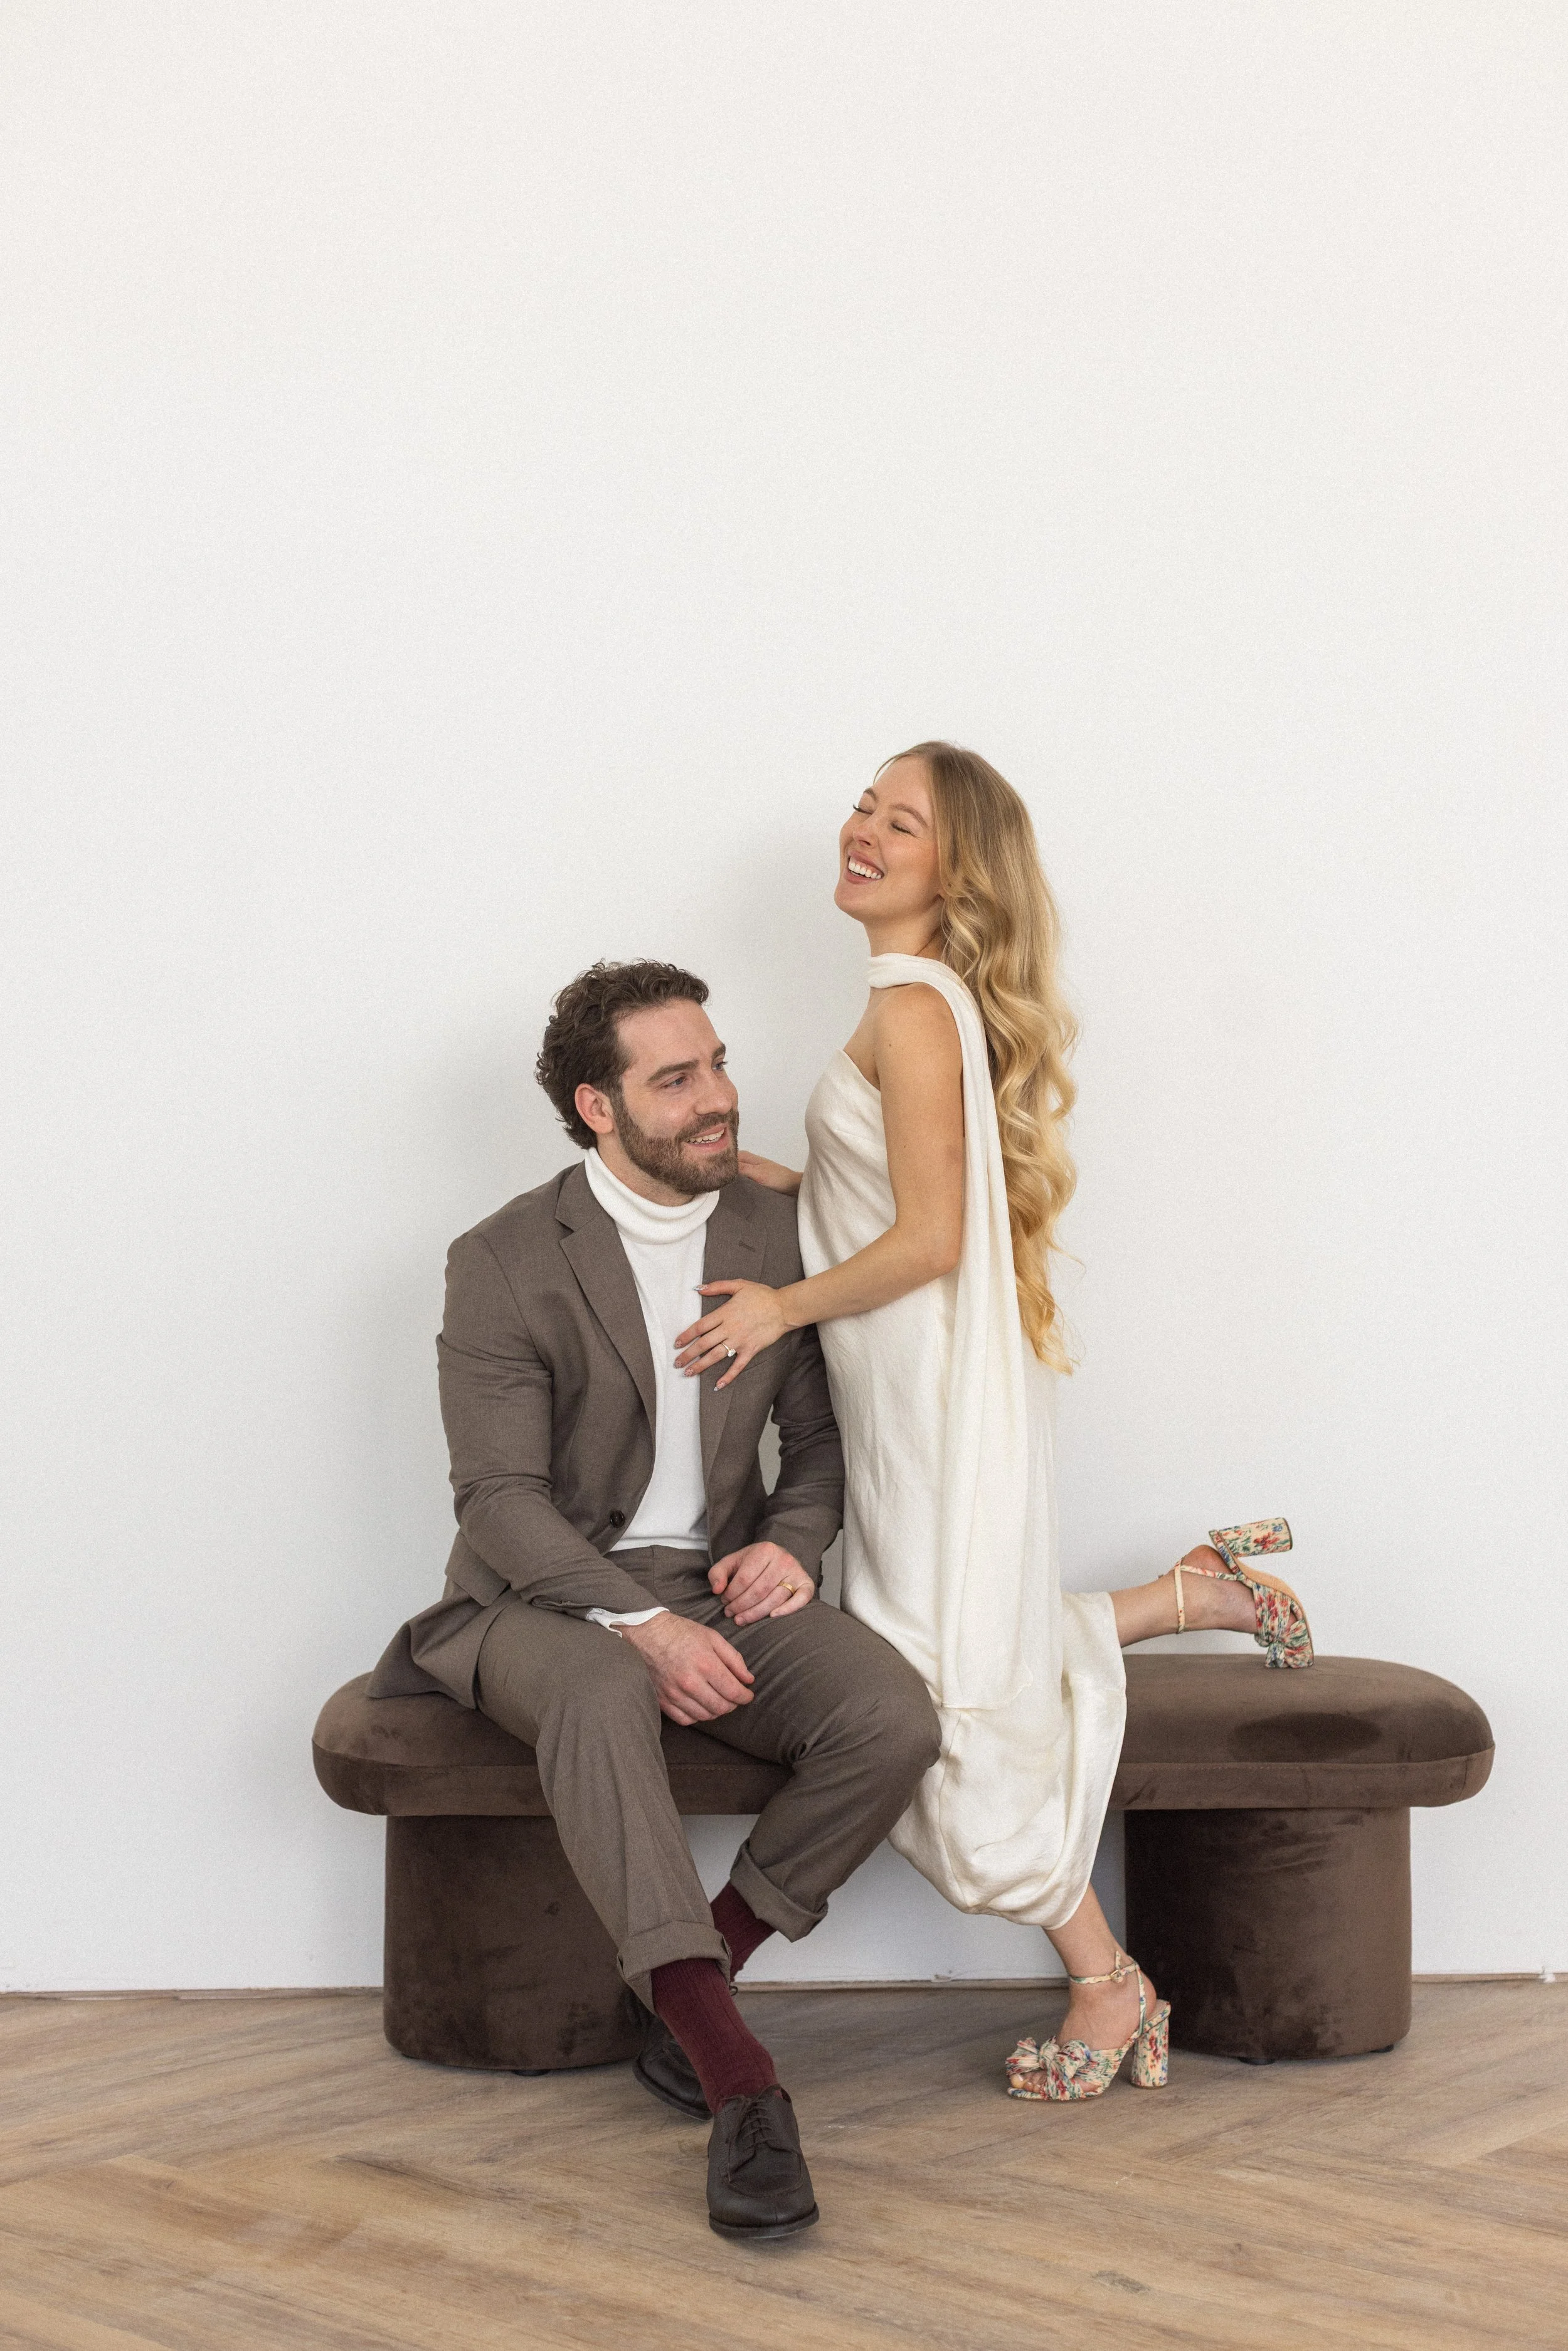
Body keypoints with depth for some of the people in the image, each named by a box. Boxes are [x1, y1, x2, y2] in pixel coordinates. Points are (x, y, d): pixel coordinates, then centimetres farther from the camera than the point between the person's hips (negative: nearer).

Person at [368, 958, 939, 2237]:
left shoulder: (778, 1233, 5)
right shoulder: (504, 1265, -9)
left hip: (721, 1584, 4)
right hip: (546, 1601, -4)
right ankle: (739, 2081, -39)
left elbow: (821, 1432, 14)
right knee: (601, 1695, -40)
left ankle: (697, 1975, -3)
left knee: (894, 1720, -25)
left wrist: (792, 1539, -7)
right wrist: (635, 1625, -27)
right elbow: (500, 1498, -14)